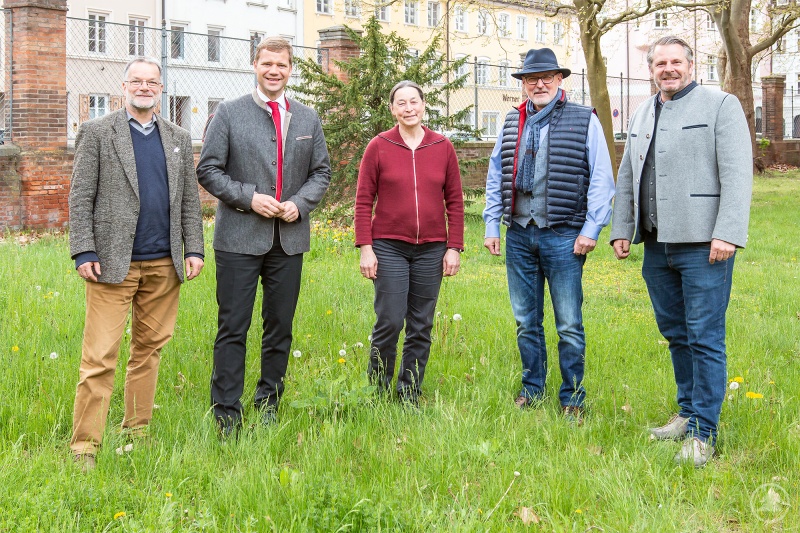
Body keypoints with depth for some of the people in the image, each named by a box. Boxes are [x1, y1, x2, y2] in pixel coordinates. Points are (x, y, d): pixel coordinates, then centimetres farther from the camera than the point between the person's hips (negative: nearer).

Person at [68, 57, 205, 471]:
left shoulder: (179, 139, 14)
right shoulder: (96, 133, 2)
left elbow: (189, 199, 15)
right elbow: (80, 198, -2)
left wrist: (194, 248, 5)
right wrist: (83, 253, -10)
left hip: (164, 265, 4)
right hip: (114, 264, -4)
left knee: (149, 348, 10)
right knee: (100, 357, -7)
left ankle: (137, 431, 21)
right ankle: (84, 447, -3)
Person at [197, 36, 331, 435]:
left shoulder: (308, 118, 11)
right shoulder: (229, 113, 1)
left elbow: (321, 172, 14)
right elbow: (208, 170, -1)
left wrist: (300, 204, -5)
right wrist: (248, 197, -14)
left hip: (290, 239, 4)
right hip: (239, 238, -3)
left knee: (280, 328, 10)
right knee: (233, 329, -3)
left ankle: (269, 406, 22)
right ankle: (227, 416, 3)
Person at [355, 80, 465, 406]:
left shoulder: (443, 147, 5)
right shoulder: (378, 147, -1)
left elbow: (454, 201, 7)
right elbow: (363, 201, 0)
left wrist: (454, 247, 2)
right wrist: (365, 248, -6)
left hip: (431, 250, 2)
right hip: (389, 247, -2)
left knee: (421, 327, 7)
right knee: (389, 321, -6)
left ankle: (410, 397, 18)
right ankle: (377, 392, 12)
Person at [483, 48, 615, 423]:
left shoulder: (584, 121, -2)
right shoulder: (512, 122, 12)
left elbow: (601, 180, -4)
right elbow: (495, 177, 16)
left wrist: (591, 230, -9)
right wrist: (492, 226, 10)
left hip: (562, 236, -4)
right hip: (519, 235, 4)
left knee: (569, 325, -1)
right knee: (526, 321, 12)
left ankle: (572, 400, 11)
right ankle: (532, 391, 25)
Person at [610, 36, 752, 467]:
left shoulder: (721, 106, -3)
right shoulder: (642, 116, 18)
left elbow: (737, 174, -11)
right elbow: (627, 179, 23)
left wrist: (728, 233, -18)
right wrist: (621, 230, 16)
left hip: (703, 245, -6)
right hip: (657, 246, 6)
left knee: (705, 340, -4)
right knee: (676, 334, 14)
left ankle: (702, 432, 1)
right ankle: (687, 413, 26)